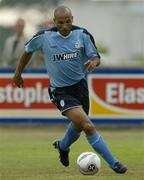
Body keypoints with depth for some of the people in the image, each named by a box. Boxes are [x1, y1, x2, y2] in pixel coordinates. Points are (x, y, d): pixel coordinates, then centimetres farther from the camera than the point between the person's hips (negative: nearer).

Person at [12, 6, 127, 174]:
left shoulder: (82, 34, -8)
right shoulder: (44, 37, -11)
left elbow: (96, 57, -2)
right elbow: (28, 50, 8)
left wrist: (94, 61, -27)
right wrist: (18, 73, 17)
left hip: (80, 84, 4)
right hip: (60, 90, -4)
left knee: (78, 125, 19)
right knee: (87, 125, -21)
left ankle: (62, 146, 54)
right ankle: (113, 163, -17)